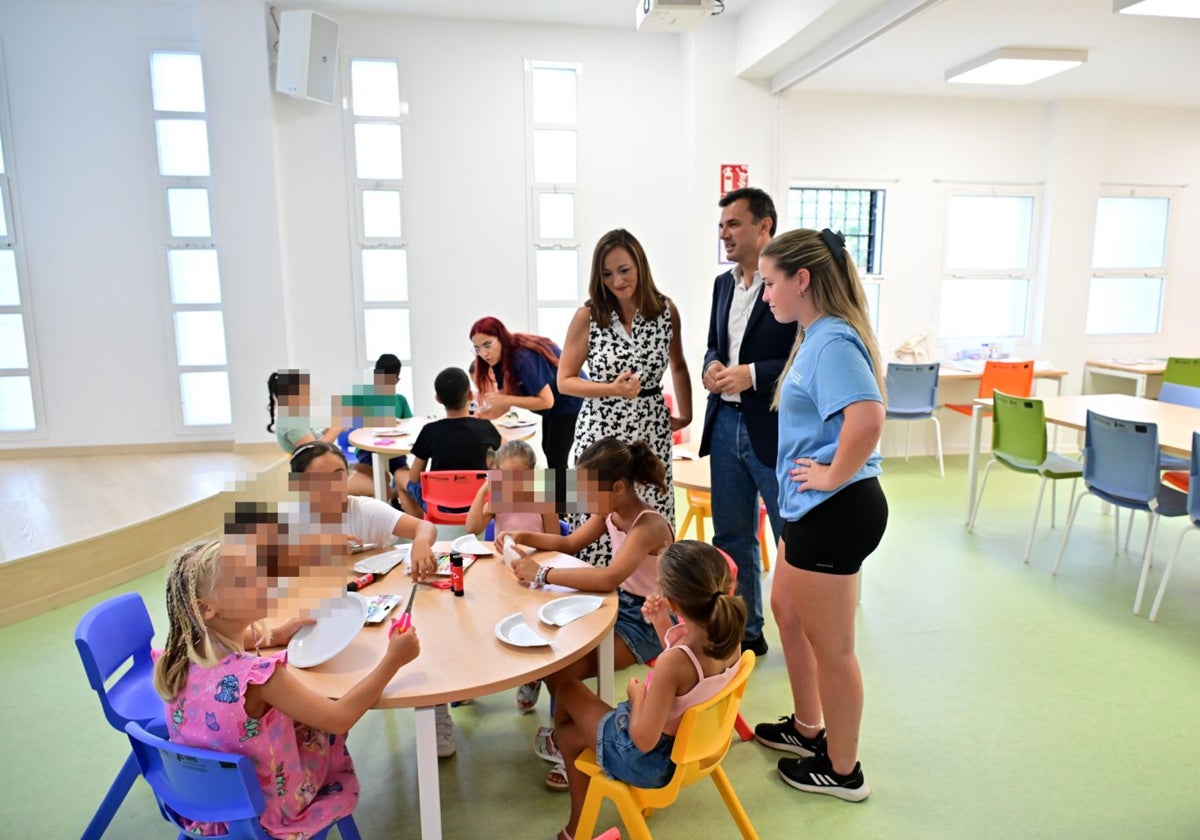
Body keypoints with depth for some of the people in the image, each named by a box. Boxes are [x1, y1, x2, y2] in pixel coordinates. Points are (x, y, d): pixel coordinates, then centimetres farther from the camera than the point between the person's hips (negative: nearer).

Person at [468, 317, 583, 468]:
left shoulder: (523, 358, -34)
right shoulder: (501, 358, -7)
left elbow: (547, 401, -34)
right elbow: (506, 396, -6)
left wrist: (505, 400, -34)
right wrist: (482, 416, -22)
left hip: (570, 400, -9)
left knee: (556, 457, -8)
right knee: (548, 449, 21)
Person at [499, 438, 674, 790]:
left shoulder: (649, 525, -27)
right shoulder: (610, 513, -1)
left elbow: (610, 577, -41)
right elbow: (569, 543, 14)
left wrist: (542, 574, -37)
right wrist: (523, 536, -1)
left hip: (646, 623, -8)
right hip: (619, 606, 9)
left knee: (561, 670, -20)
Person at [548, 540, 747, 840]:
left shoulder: (674, 661, -37)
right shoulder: (729, 637, -15)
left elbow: (644, 740, -29)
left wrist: (637, 695, -12)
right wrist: (663, 624, -4)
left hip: (653, 759, -7)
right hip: (693, 742, 7)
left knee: (568, 689, 15)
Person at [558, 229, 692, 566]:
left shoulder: (666, 309, 2)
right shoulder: (588, 315, -5)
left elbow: (678, 366, 18)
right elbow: (564, 380, -1)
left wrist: (686, 415, 16)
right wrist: (613, 389, -15)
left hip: (651, 433, 2)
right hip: (602, 432, -2)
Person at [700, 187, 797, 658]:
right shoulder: (724, 284, 12)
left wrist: (753, 375, -20)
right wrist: (713, 366, -1)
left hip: (773, 429, -8)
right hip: (726, 424, 8)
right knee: (731, 537, 16)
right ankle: (743, 631, 33)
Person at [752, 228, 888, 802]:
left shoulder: (833, 341, -21)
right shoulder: (816, 336, 11)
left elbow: (868, 417, -37)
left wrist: (834, 476, -24)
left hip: (834, 512, -11)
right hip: (811, 509, 11)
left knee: (830, 647, 7)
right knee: (786, 611, 25)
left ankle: (842, 770, 28)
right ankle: (807, 729, 44)